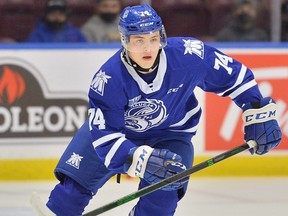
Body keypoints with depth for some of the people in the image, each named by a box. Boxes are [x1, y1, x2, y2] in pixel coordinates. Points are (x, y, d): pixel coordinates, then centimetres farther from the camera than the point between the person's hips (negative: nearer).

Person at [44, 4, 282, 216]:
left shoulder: (188, 55, -30)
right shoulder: (109, 79, -32)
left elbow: (232, 74, -15)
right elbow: (104, 135, -34)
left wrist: (258, 113, -14)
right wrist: (142, 158, -49)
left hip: (170, 132, 0)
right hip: (114, 128, 0)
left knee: (162, 189, -25)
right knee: (76, 177, -4)